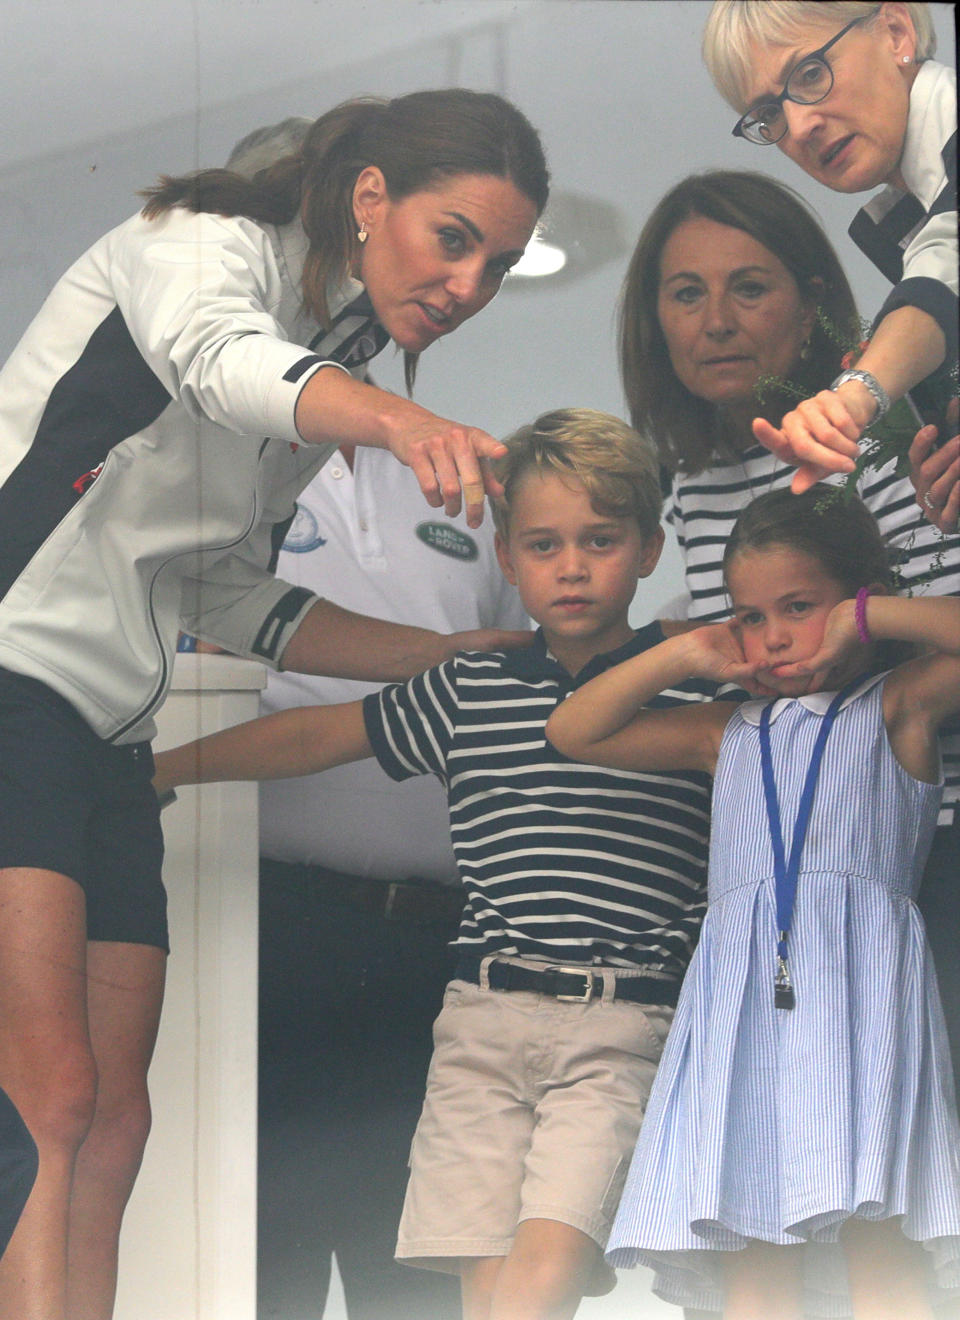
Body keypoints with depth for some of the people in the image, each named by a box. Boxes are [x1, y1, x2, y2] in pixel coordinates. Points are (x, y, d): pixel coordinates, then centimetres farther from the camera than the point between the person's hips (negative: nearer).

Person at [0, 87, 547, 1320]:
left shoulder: (328, 369, 20)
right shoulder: (208, 245, -5)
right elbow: (218, 355, -30)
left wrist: (471, 654, 15)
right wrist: (399, 418, -50)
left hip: (104, 734, 9)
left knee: (111, 1126, 2)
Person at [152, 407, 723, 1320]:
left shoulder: (696, 685, 4)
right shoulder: (468, 692, 14)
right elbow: (317, 734, 22)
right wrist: (157, 768, 25)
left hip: (621, 1024, -3)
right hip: (483, 1015, 3)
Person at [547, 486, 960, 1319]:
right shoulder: (728, 733, 26)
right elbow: (574, 730, 27)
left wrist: (865, 619, 2)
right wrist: (682, 656, 18)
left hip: (858, 974, -4)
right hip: (741, 988, 4)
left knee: (877, 1233, -16)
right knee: (750, 1246, -8)